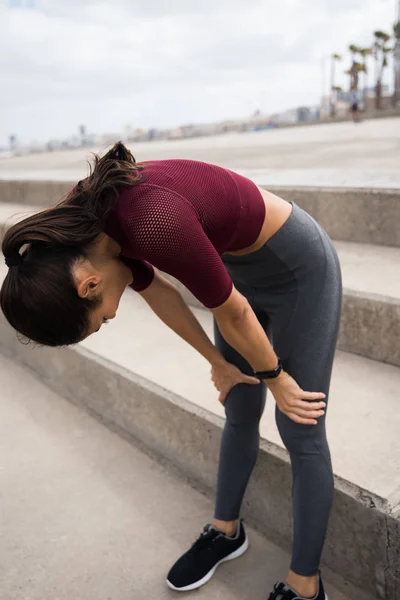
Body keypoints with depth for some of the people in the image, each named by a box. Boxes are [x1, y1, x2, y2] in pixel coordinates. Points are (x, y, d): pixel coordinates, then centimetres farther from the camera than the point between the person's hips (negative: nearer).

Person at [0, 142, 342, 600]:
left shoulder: (157, 226, -39)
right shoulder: (80, 224, -14)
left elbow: (232, 312, -23)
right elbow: (158, 293, 0)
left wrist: (275, 378, -5)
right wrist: (219, 364, 11)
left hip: (299, 267, -7)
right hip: (242, 265, 7)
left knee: (300, 430, 2)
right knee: (239, 413, 18)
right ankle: (226, 532, 40)